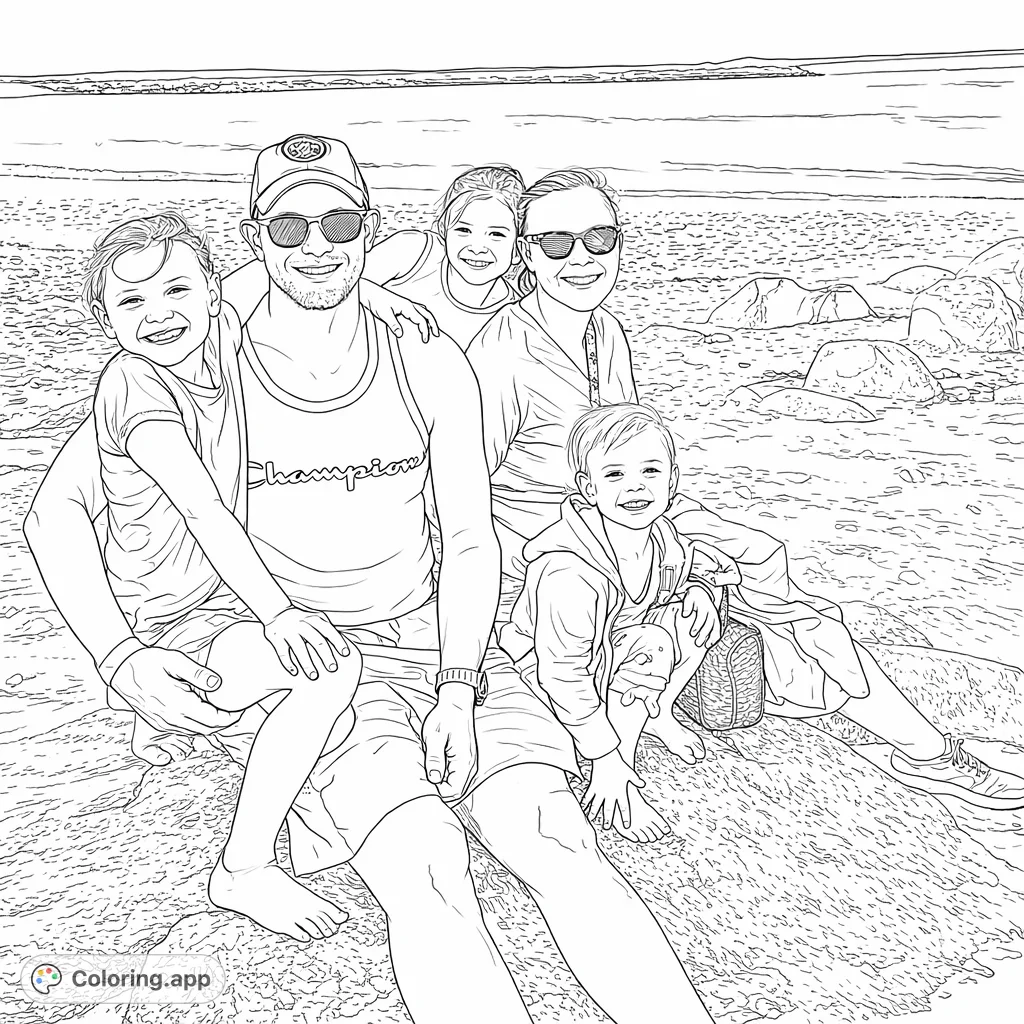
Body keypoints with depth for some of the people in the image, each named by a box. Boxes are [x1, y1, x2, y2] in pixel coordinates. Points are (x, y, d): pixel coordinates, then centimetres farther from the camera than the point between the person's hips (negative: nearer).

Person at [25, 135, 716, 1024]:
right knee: (427, 865, -27)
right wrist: (120, 657, -12)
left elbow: (471, 537, 6)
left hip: (433, 639, 3)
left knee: (559, 841, -19)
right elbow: (55, 509, 1)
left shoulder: (432, 364, 4)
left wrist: (458, 684, -8)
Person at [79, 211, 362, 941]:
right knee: (331, 667, -29)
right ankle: (244, 871, -15)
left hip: (229, 576, 9)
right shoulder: (134, 385, -23)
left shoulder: (220, 333, -3)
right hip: (173, 612, -8)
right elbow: (202, 508, -31)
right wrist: (277, 611, -38)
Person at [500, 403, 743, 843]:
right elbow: (562, 674, -33)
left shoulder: (659, 533, -13)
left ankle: (659, 714, 5)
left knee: (702, 603, -6)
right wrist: (604, 755, -26)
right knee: (652, 646, -31)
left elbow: (686, 564, 12)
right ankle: (613, 785, -18)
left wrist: (699, 585, -14)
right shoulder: (570, 574, -37)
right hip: (547, 674, -7)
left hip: (614, 648, 8)